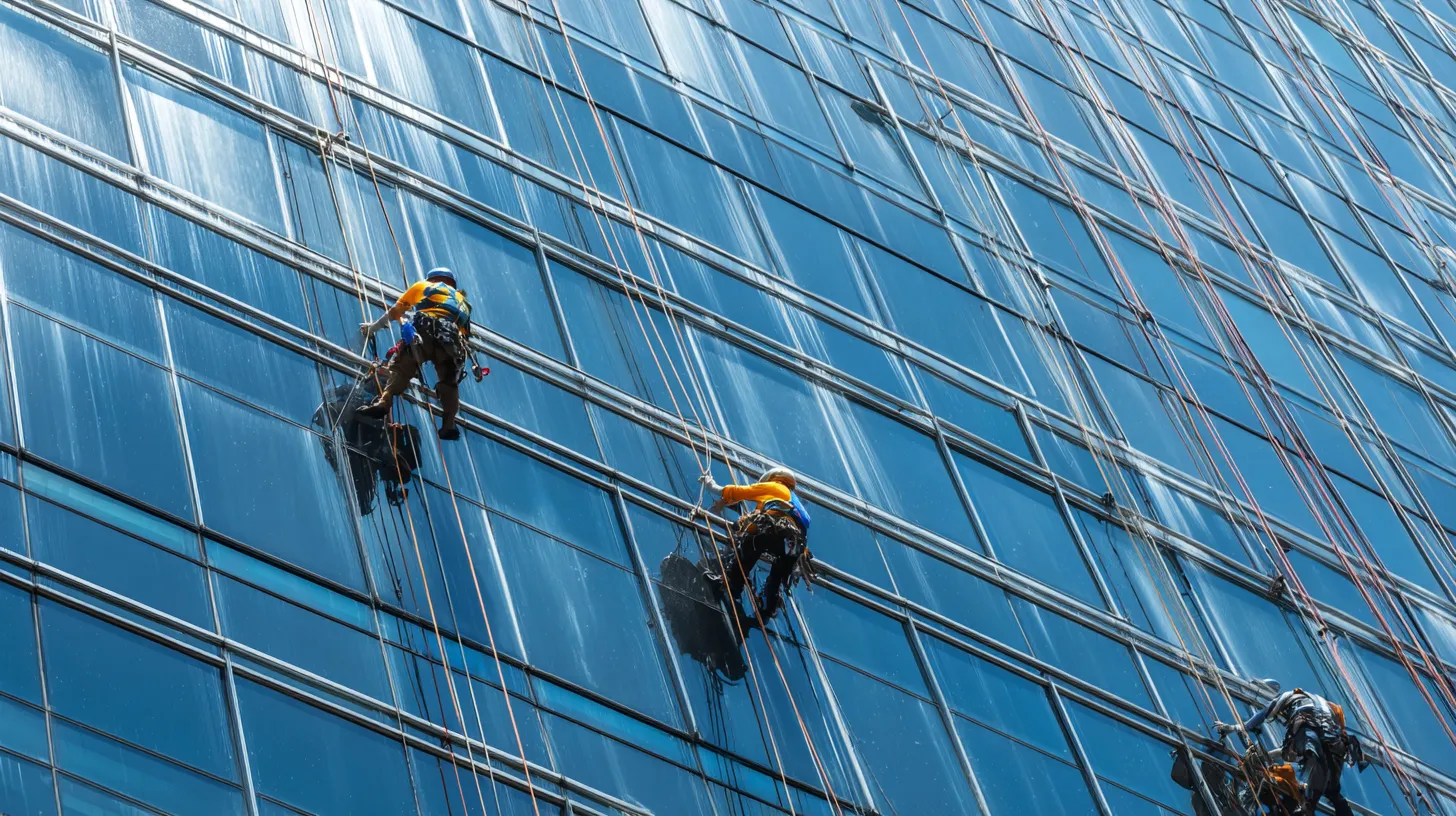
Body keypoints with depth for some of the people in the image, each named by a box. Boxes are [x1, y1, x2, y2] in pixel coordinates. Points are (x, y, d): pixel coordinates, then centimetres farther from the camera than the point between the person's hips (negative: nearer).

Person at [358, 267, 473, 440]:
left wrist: (373, 327, 39)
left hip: (426, 330, -3)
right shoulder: (462, 301, 40)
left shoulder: (424, 286, 29)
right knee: (449, 383, 11)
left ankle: (384, 402, -30)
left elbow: (395, 311, 28)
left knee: (401, 368, -7)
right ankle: (449, 425, -6)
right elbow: (465, 335, 34)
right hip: (453, 342, 3)